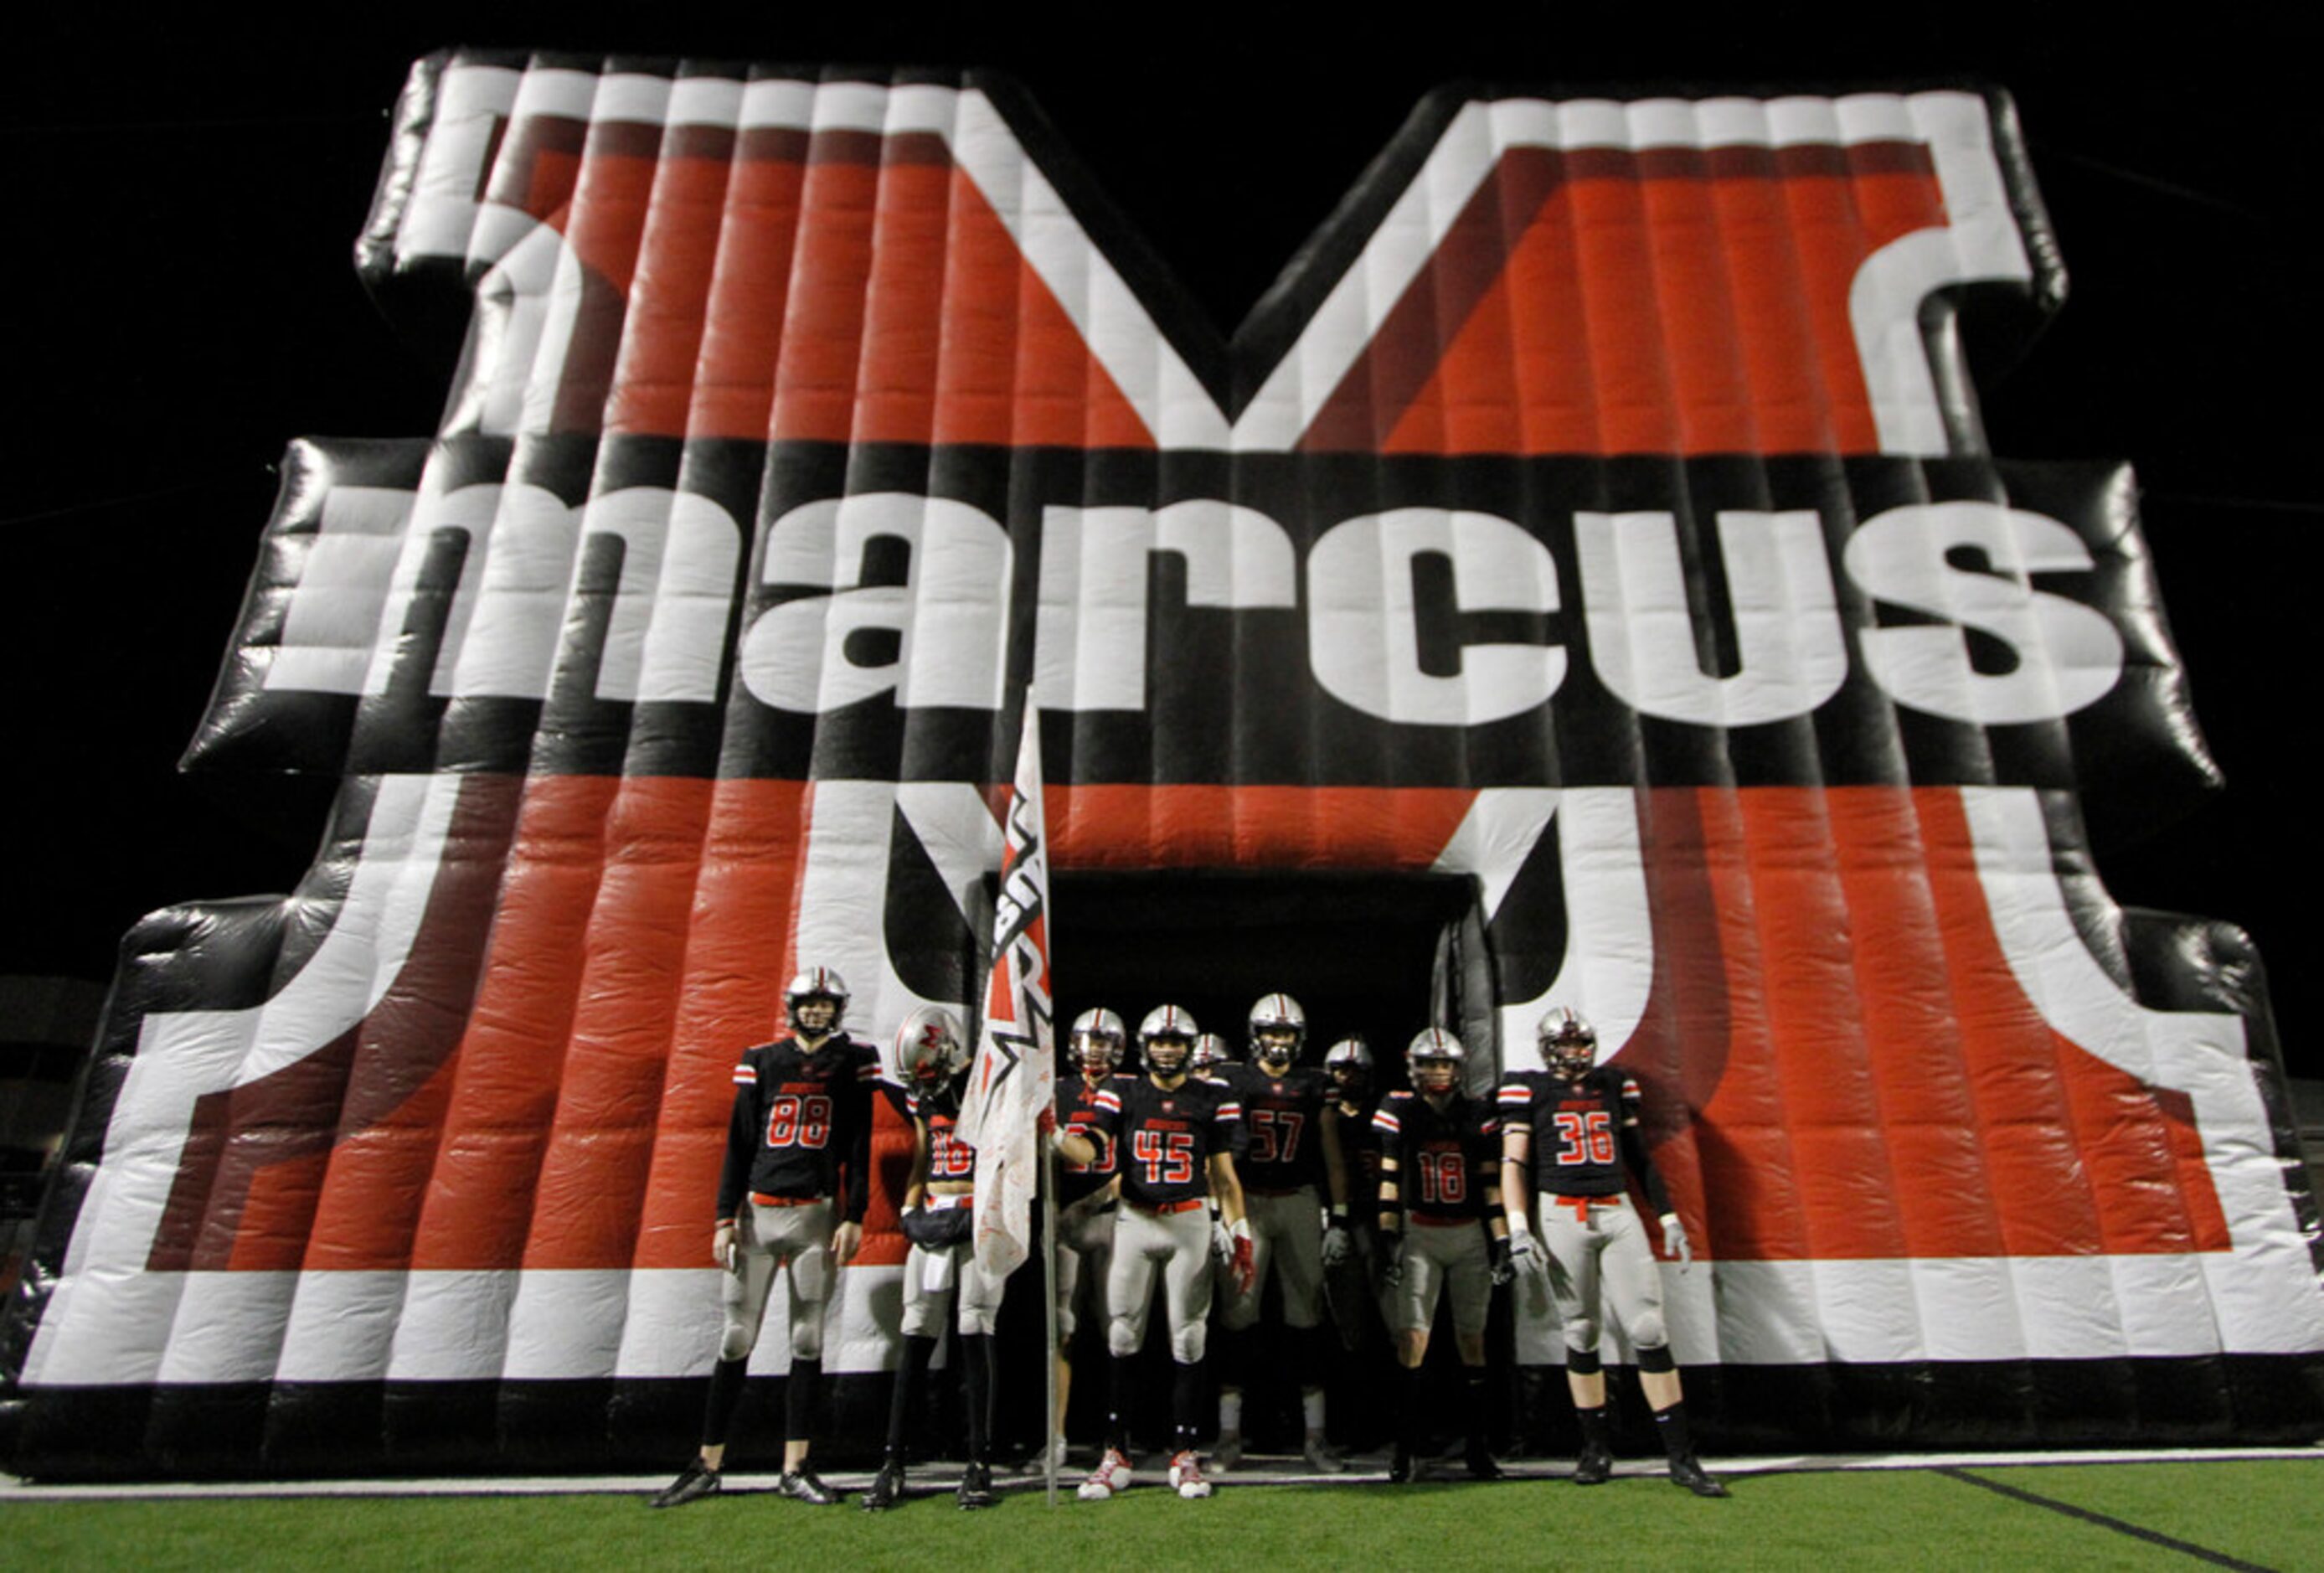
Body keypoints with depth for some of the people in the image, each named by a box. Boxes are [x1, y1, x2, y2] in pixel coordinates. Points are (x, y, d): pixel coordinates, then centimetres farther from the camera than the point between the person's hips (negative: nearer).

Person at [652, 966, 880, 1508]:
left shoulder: (853, 1062, 4)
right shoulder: (761, 1061, 7)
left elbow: (859, 1148, 2)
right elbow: (738, 1146, 7)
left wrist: (854, 1218, -4)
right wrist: (724, 1219, 1)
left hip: (817, 1215, -1)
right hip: (758, 1213, 1)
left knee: (808, 1341, 4)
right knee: (737, 1338, 4)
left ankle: (795, 1469, 13)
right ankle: (708, 1464, 16)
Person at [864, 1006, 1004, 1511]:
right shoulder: (923, 1096, 12)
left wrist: (972, 1217, -14)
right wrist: (911, 1212, 8)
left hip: (980, 1220, -5)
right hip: (933, 1219, 5)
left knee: (976, 1341, -2)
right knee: (916, 1342, 4)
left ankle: (979, 1466, 9)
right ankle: (892, 1465, 10)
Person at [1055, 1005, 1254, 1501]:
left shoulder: (1212, 1100, 4)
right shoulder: (1122, 1092, 4)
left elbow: (1223, 1175, 6)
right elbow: (1089, 1148, -9)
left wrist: (1240, 1237, 0)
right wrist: (1055, 1135, -30)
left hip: (1190, 1223, 0)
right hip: (1134, 1221, 0)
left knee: (1187, 1340, 4)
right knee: (1122, 1338, 1)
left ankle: (1183, 1455, 15)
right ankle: (1116, 1455, 11)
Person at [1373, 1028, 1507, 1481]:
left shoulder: (1478, 1115, 4)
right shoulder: (1399, 1111, -1)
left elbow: (1491, 1182, 5)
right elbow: (1389, 1178, -1)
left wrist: (1501, 1240, 0)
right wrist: (1388, 1235, -7)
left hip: (1471, 1235, 2)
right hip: (1419, 1234, -2)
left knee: (1471, 1338, 8)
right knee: (1412, 1336, -8)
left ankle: (1477, 1445, 19)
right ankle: (1406, 1448, -1)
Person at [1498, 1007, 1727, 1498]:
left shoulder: (1615, 1085, 13)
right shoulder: (1529, 1089, 2)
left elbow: (1639, 1157, 18)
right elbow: (1513, 1163, -2)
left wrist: (1669, 1219, 14)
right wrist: (1517, 1228, -12)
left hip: (1619, 1213, 2)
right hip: (1562, 1216, -2)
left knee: (1648, 1329, -4)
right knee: (1580, 1333, 4)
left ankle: (1681, 1456, 3)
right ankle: (1596, 1447, 18)